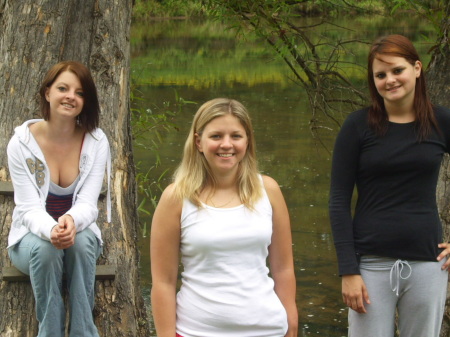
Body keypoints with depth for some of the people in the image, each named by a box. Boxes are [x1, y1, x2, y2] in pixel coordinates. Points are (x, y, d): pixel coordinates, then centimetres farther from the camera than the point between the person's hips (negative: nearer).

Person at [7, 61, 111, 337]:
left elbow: (88, 204, -17)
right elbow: (29, 208, -18)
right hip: (33, 237, -1)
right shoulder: (21, 143, -14)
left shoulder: (97, 142, -10)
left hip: (79, 234, 1)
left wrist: (72, 221, -42)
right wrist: (51, 230, -42)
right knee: (45, 247, -35)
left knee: (81, 241, -34)